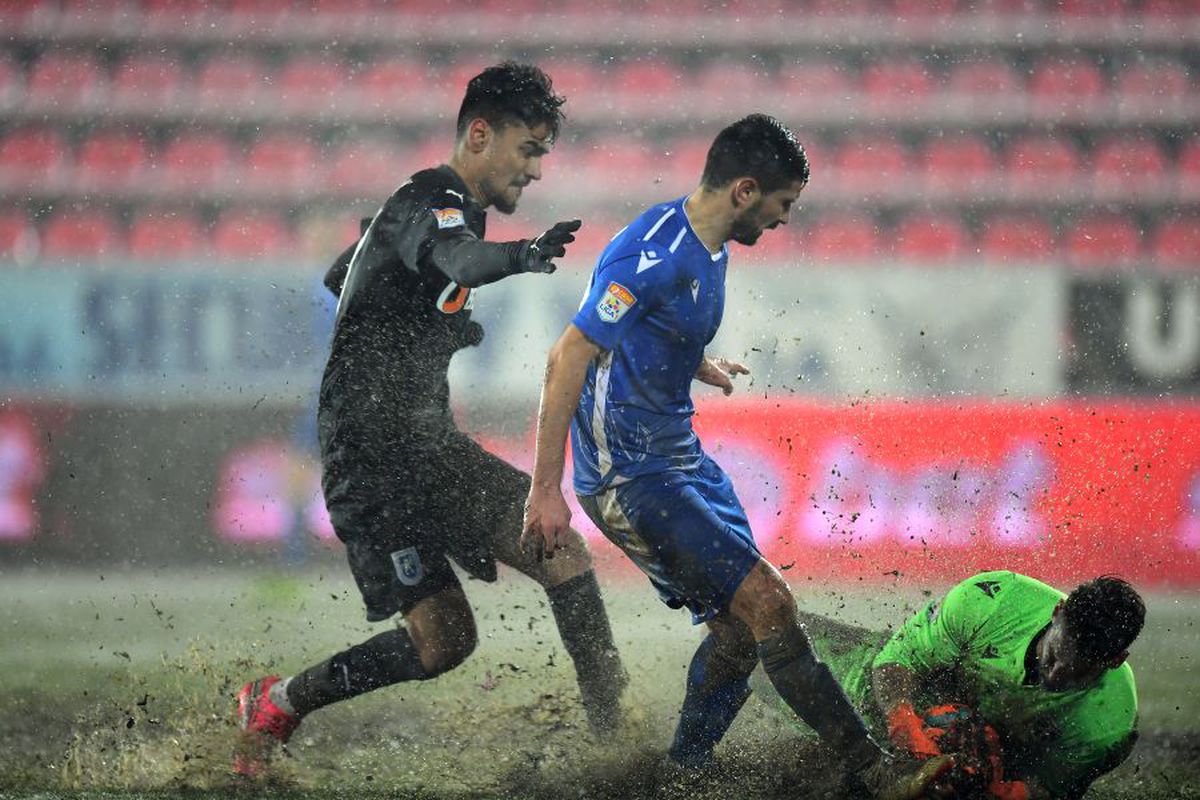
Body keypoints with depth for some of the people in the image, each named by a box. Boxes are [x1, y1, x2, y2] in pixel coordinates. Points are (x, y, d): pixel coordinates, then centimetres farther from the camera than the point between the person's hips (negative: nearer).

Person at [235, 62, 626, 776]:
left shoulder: (441, 206, 19)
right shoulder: (432, 202, -12)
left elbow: (340, 277, 35)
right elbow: (454, 259, -39)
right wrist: (522, 254, -60)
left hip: (426, 442, 10)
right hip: (374, 455, -10)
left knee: (564, 553, -3)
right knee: (443, 641, -12)